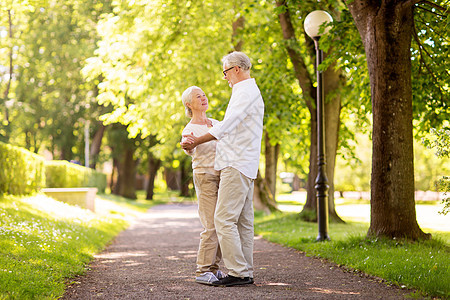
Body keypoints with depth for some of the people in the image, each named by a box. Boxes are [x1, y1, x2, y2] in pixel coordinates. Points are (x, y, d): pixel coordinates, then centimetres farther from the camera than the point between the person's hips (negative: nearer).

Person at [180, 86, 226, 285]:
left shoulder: (215, 124, 15)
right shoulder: (189, 130, -5)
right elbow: (189, 151, -26)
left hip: (222, 177, 6)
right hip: (204, 177, -6)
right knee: (211, 226, -13)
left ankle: (213, 268, 11)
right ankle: (203, 271, -10)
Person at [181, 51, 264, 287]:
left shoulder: (246, 92, -11)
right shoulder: (247, 91, 23)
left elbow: (225, 127, -17)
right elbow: (230, 128, 25)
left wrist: (195, 142, -10)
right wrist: (197, 139, 18)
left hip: (237, 165, -11)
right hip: (242, 165, 11)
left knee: (224, 219, -12)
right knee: (243, 221, 9)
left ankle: (238, 272, -12)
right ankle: (246, 273, 11)